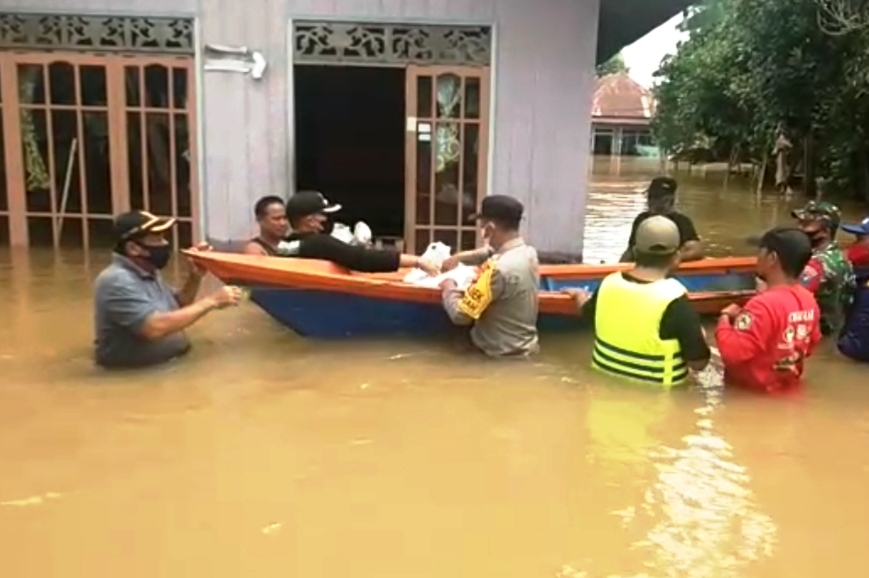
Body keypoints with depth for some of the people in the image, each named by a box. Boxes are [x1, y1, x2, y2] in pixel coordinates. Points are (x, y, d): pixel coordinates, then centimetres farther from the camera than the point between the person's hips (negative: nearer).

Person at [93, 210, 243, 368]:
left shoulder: (148, 272, 11)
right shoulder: (117, 281, -18)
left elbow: (177, 309, 21)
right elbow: (154, 327, -29)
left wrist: (196, 277, 3)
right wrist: (210, 302, -22)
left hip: (172, 363, 9)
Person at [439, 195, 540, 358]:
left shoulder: (498, 268, -28)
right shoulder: (529, 252, -2)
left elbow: (460, 315, -23)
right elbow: (490, 253, 20)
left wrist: (449, 287, -6)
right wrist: (459, 258, 13)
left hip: (503, 356, -7)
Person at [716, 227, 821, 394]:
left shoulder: (764, 305, -27)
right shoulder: (809, 301, -1)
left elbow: (732, 352, -29)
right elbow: (810, 346, 15)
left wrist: (724, 319, -12)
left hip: (753, 390, -8)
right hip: (788, 387, 8)